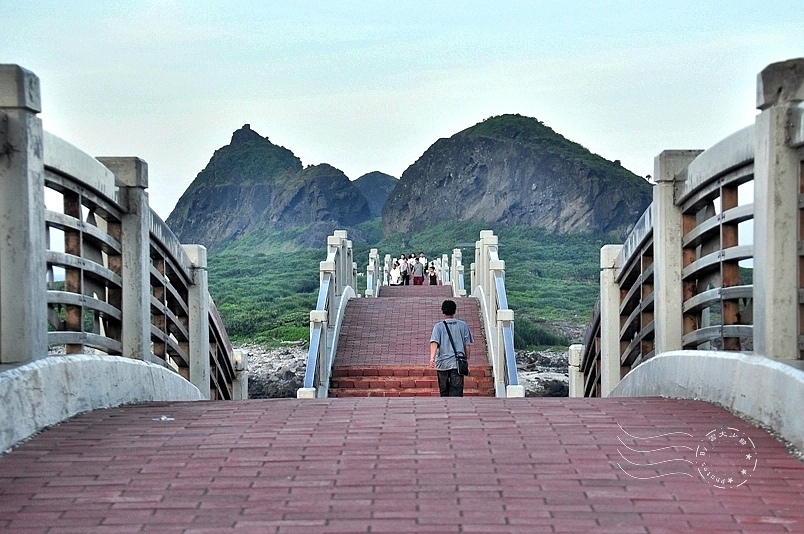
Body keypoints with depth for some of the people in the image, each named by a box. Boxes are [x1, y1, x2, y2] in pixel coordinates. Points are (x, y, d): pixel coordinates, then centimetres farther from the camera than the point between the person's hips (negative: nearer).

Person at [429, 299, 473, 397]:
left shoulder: (438, 326, 2)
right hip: (458, 363, 0)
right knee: (456, 390, -5)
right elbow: (468, 345, 7)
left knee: (444, 390, 14)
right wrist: (466, 359, 18)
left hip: (443, 363, 0)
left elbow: (434, 342, -14)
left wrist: (432, 357, -24)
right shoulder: (463, 325, 5)